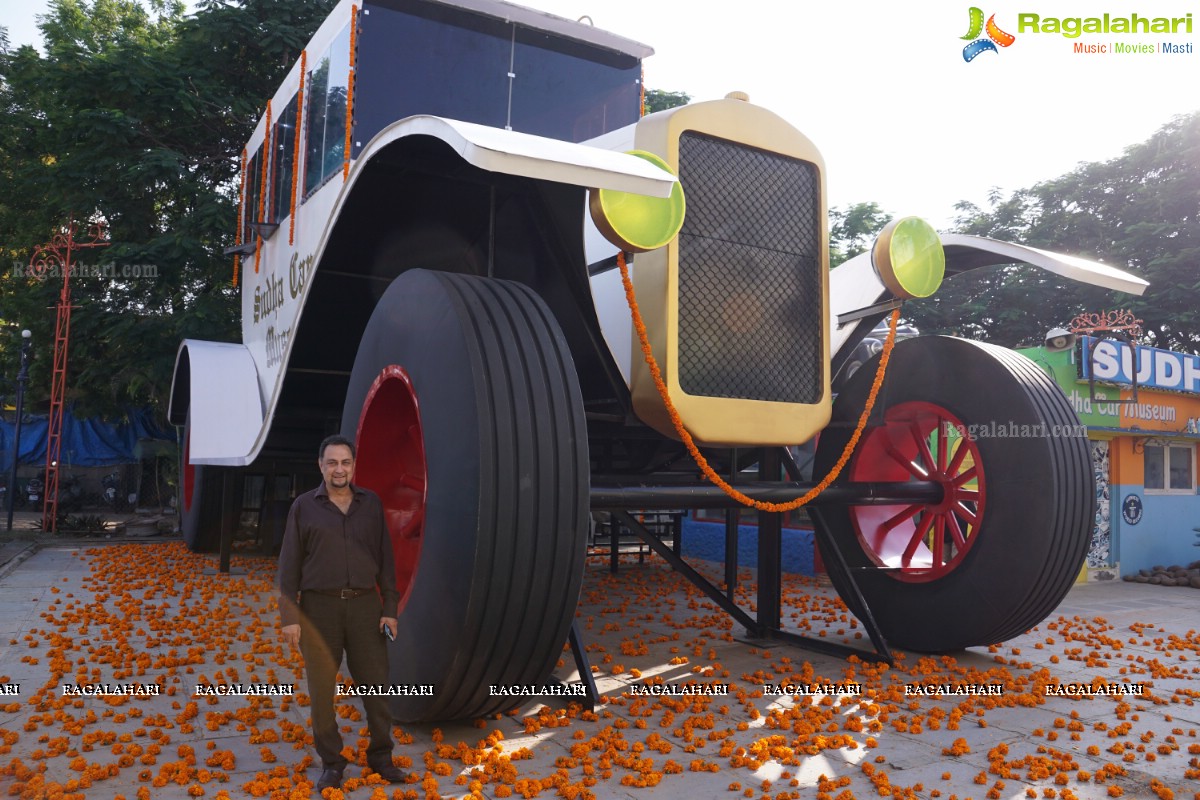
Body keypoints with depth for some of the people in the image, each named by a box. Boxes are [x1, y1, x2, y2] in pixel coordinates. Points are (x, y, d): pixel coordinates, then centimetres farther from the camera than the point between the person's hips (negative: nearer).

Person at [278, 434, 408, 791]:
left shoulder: (371, 503, 4)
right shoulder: (304, 506, -1)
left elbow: (384, 558, 6)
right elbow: (289, 565, -1)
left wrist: (390, 609, 0)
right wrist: (289, 617, -6)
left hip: (364, 605, 2)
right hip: (320, 606, -1)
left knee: (376, 683, 5)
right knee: (321, 688, 6)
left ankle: (380, 756, 23)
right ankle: (331, 762, 22)